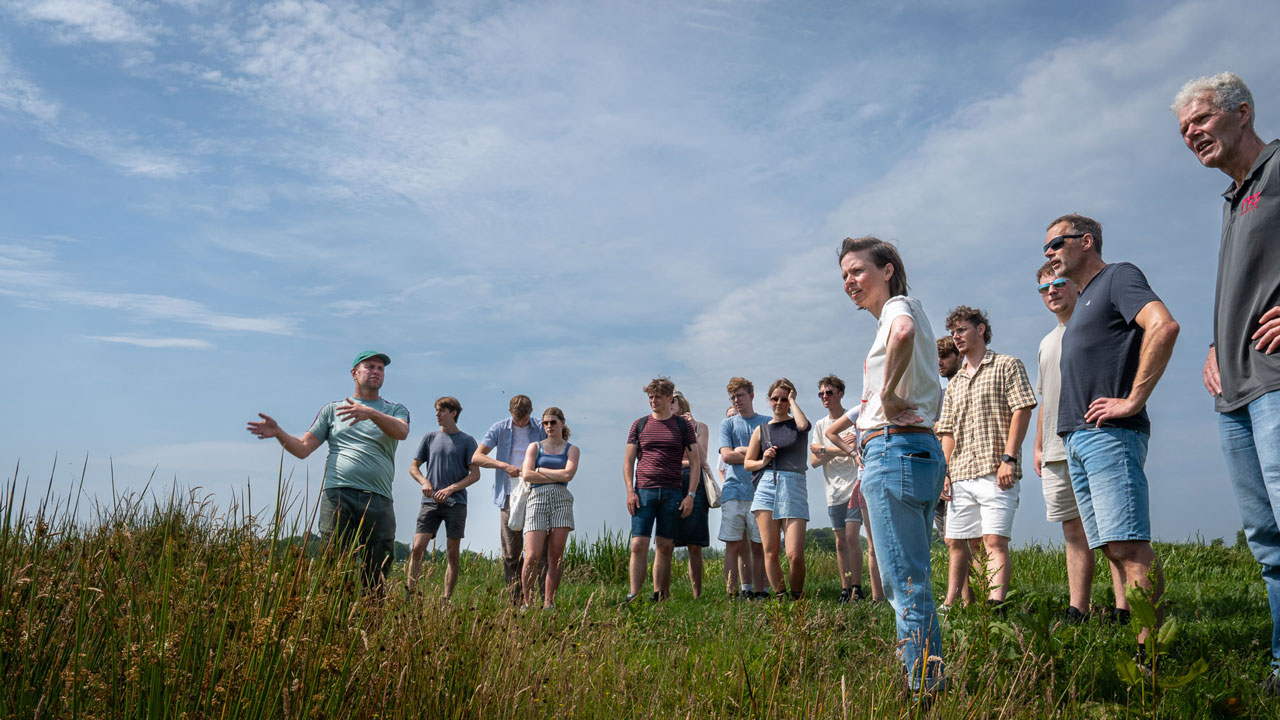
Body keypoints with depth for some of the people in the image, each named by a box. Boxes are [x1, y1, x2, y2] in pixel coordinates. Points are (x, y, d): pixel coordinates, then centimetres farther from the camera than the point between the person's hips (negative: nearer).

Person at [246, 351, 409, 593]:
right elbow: (302, 448, 13)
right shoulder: (332, 410, 19)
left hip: (379, 500, 0)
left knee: (376, 578, -1)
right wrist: (278, 433, -5)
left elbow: (402, 431, -8)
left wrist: (371, 413, -25)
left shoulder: (395, 409, 16)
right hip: (337, 494, 0)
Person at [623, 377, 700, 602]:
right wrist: (630, 491, -3)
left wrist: (690, 495, -3)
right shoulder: (639, 425, 10)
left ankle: (660, 596, 9)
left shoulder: (683, 426, 8)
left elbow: (695, 463, 7)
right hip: (644, 491, 0)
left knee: (665, 547, 3)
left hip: (672, 493, 0)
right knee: (638, 545, -8)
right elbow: (628, 461, 9)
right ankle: (634, 596, -6)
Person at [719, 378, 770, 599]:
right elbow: (727, 456, 0)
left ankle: (758, 592, 5)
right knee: (733, 545, -2)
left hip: (759, 491, 0)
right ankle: (733, 593, 0)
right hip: (733, 491, 0)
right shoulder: (727, 424, 13)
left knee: (758, 546, 1)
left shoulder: (767, 422, 13)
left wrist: (742, 451, -4)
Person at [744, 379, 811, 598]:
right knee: (770, 552, -1)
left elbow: (804, 425, -16)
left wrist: (792, 401, -2)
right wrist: (763, 461, -4)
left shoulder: (796, 425, 10)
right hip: (766, 487, 2)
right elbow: (747, 463, 17)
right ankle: (779, 596, 10)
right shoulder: (761, 430, 15)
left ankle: (797, 597, 9)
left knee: (795, 555, -10)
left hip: (794, 488, -2)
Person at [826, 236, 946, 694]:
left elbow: (904, 332, -34)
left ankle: (923, 687, -2)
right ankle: (928, 680, 21)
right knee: (911, 582, 14)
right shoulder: (906, 312, 23)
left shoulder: (898, 306, -6)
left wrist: (887, 394, -22)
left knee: (905, 584, -7)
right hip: (920, 449, 11)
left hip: (895, 448, -11)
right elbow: (933, 396, 32)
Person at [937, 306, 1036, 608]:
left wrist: (1008, 458, -15)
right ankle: (950, 604, 16)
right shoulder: (954, 383, 23)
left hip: (995, 472, -6)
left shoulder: (1007, 365, 5)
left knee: (994, 540, -14)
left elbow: (1022, 410, -6)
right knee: (956, 543, 9)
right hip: (961, 475, 6)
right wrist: (944, 472, 8)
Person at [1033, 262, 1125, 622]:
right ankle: (1076, 612, 9)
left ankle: (1123, 610, -4)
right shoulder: (1047, 343, 24)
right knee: (1074, 531, 7)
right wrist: (1038, 446, 21)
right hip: (1057, 452, 7)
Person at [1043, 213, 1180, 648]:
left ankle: (1150, 653, -11)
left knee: (1127, 546, -13)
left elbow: (1164, 326, -19)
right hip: (1077, 438, 9)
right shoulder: (1084, 300, 26)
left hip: (1109, 433, -9)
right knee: (1112, 547, 7)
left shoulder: (1118, 277, 0)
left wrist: (1134, 399, -18)